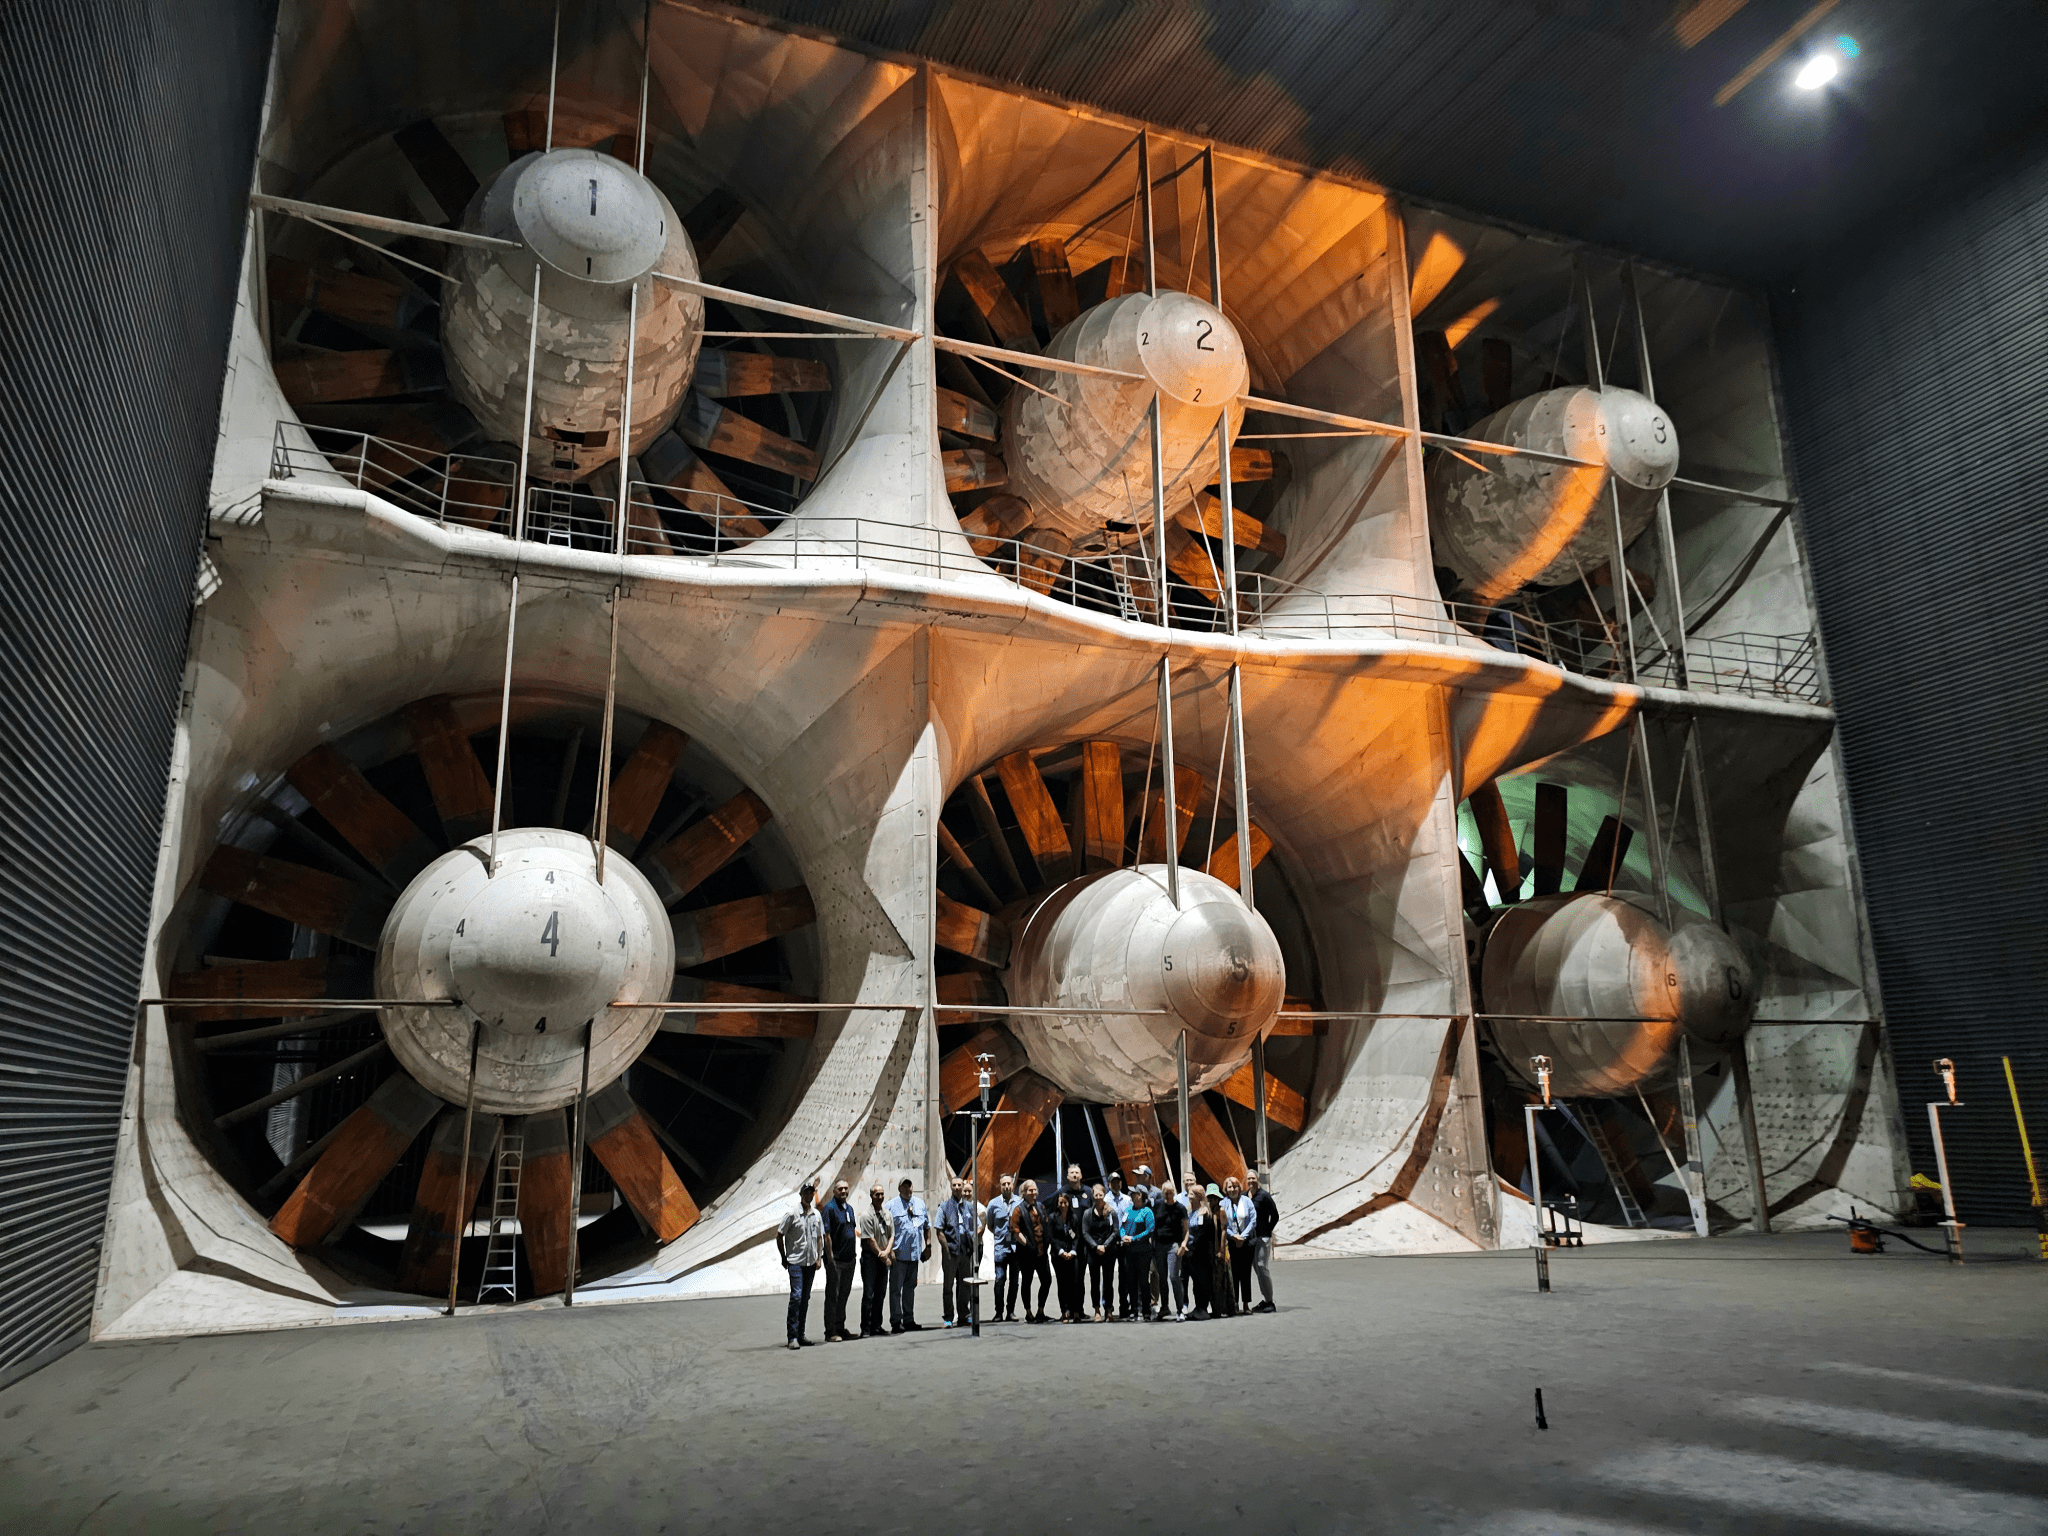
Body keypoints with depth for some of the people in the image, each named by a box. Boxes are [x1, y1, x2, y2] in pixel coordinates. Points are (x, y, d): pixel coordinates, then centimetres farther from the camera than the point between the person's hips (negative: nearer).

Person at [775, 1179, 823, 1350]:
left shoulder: (816, 1215, 9)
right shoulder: (791, 1214, -6)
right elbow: (779, 1236, -1)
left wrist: (818, 1257, 11)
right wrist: (784, 1258, 0)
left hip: (811, 1263, 5)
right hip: (795, 1262, -5)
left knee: (805, 1299, 9)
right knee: (796, 1296, -13)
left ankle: (800, 1335, 16)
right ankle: (792, 1337, -9)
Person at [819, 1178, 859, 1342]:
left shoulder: (849, 1207, 13)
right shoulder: (829, 1208, -11)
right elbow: (827, 1235, -15)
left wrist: (855, 1254, 16)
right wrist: (830, 1258, -18)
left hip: (849, 1259, 8)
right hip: (836, 1260, -8)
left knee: (844, 1294, 14)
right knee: (832, 1296, -2)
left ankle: (840, 1329, 23)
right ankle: (831, 1332, 3)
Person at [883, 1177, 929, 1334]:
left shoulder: (920, 1203, 11)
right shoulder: (892, 1206, -4)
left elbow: (927, 1226, 19)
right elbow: (887, 1231, -7)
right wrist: (890, 1250, -14)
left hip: (915, 1254, 5)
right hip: (898, 1254, -5)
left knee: (910, 1287, 13)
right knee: (896, 1288, -3)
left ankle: (909, 1320, 21)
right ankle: (896, 1322, 2)